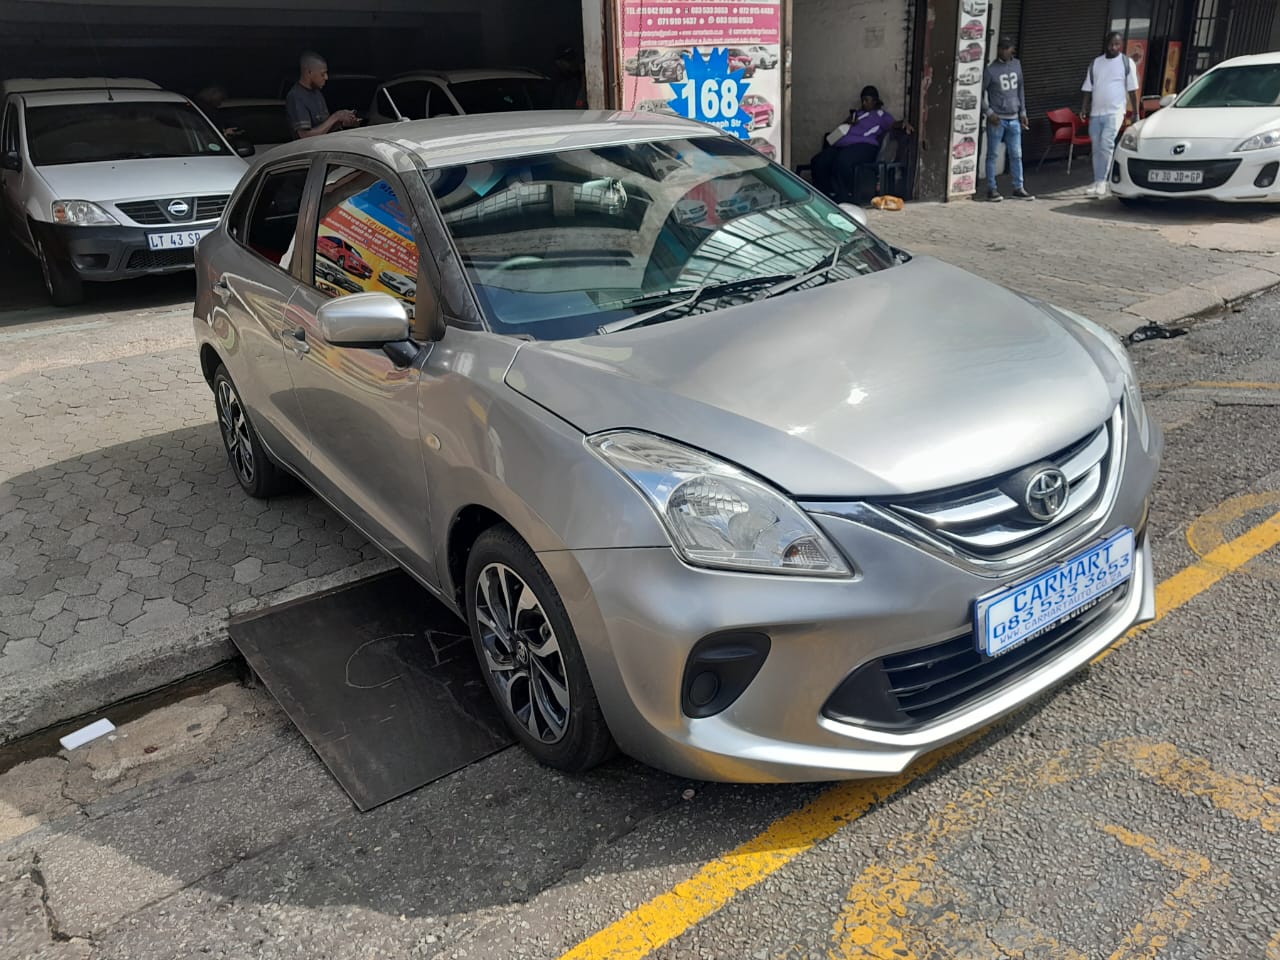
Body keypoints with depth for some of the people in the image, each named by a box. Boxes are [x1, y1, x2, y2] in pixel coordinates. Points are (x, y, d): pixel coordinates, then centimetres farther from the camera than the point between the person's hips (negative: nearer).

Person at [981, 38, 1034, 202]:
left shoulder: (1016, 64, 10)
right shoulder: (991, 69, -6)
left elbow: (1020, 89, 17)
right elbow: (980, 93, -5)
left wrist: (1023, 112, 14)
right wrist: (989, 112, -13)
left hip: (1014, 119, 5)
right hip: (996, 119, -5)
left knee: (1016, 155, 6)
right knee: (992, 154, 1)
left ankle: (1018, 188, 11)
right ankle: (992, 189, 7)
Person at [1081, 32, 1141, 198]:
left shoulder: (1127, 63, 3)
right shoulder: (1096, 63, 11)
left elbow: (1132, 90, 3)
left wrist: (1136, 113, 0)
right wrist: (1084, 108, 0)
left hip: (1115, 112, -4)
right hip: (1096, 112, 4)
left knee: (1106, 144, -19)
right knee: (1097, 148, 6)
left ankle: (1101, 182, -20)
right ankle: (1098, 182, 13)